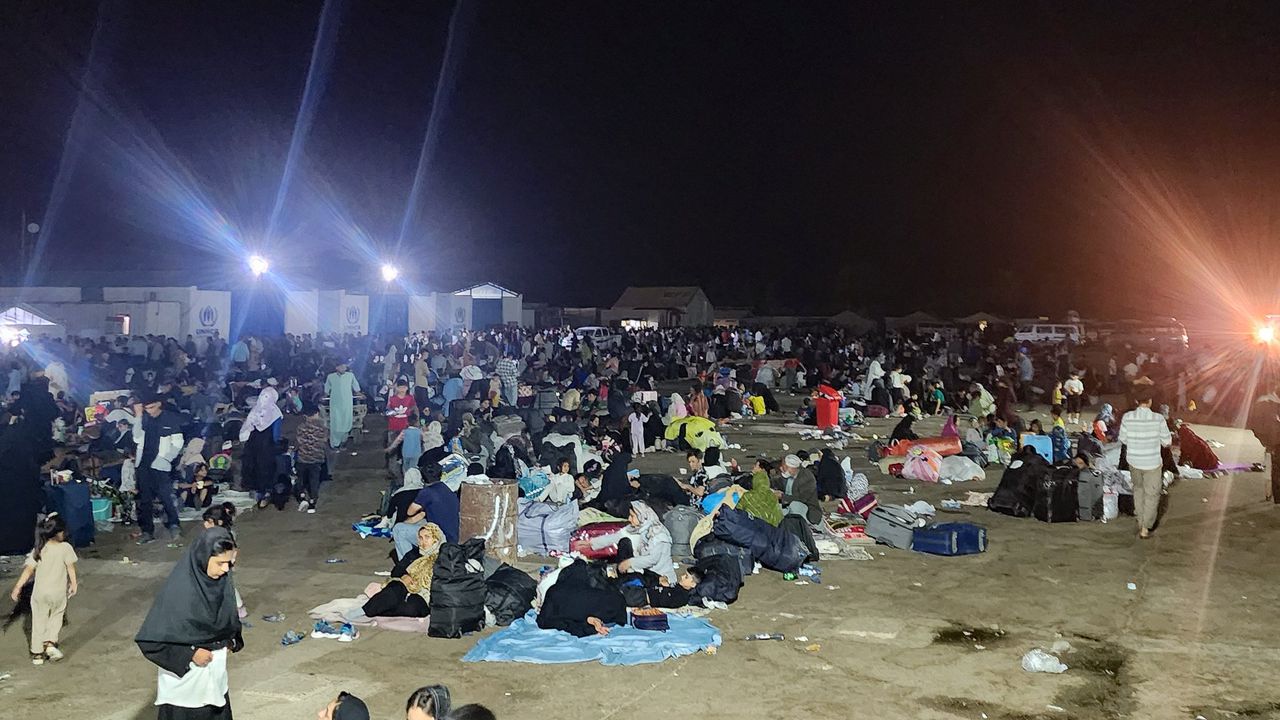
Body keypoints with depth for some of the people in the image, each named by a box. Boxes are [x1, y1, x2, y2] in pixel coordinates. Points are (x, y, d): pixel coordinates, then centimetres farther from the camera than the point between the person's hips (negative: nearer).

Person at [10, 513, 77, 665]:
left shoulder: (39, 550, -4)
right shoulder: (66, 548, -12)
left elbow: (28, 570, -7)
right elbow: (71, 568, -8)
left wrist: (17, 587, -2)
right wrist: (74, 584, 4)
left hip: (40, 592, 2)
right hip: (59, 592, -2)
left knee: (39, 621, 13)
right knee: (56, 617, 20)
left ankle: (37, 653, 18)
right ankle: (50, 643, 2)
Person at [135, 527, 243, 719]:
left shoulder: (222, 580, -7)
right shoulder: (178, 589, -26)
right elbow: (149, 638, -22)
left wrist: (231, 640, -3)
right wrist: (190, 654, -21)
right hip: (183, 675, -6)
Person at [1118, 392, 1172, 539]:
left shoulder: (1127, 417, -14)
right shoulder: (1158, 418, -19)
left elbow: (1123, 439, -2)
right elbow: (1167, 442, -8)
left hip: (1133, 461, 3)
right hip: (1152, 462, -3)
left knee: (1138, 487, 29)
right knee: (1152, 495, 13)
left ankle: (1140, 520, 38)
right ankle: (1144, 529, 12)